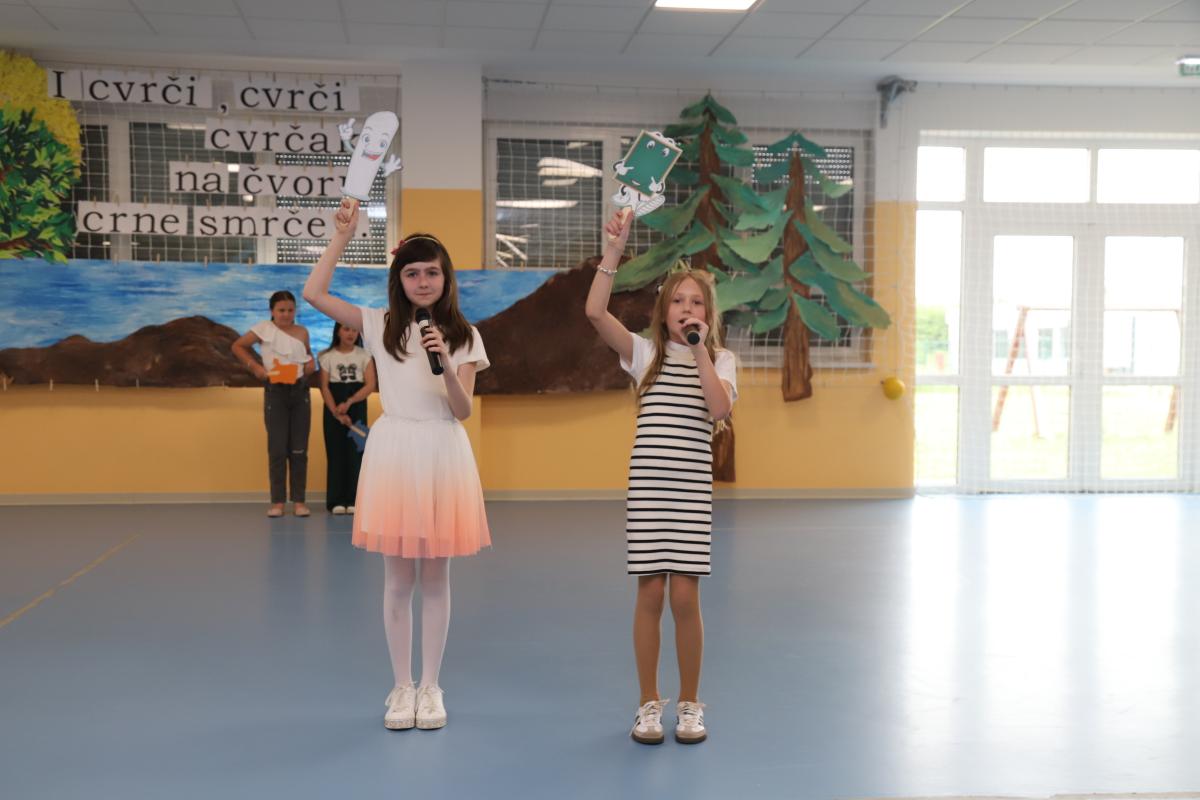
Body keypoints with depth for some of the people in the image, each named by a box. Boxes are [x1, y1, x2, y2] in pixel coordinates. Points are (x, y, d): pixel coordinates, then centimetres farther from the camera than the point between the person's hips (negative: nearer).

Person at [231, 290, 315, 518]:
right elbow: (237, 346, 3)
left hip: (300, 391, 3)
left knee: (299, 449, 3)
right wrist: (254, 366, -8)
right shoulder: (264, 329, -2)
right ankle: (277, 502, 4)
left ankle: (299, 501, 8)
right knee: (277, 449, -2)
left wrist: (311, 363, 4)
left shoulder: (302, 332, 8)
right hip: (276, 392, -3)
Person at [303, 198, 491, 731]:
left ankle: (430, 687, 18)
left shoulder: (463, 336, 5)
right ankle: (402, 686, 16)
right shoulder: (380, 325, 3)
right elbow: (313, 293, -7)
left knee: (436, 578, 6)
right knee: (398, 579, 4)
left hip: (443, 453, 0)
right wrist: (341, 237, -7)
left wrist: (445, 362, -19)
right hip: (394, 451, 0)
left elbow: (462, 410, -3)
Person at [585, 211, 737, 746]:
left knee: (685, 595, -1)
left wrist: (700, 352, -10)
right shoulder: (646, 353, 5)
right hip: (647, 484, 0)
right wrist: (614, 249, -13)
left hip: (692, 487, 0)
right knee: (650, 594, 3)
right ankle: (649, 704, 16)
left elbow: (720, 408, -14)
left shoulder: (720, 361, 6)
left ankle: (690, 705, 15)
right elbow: (595, 312, -9)